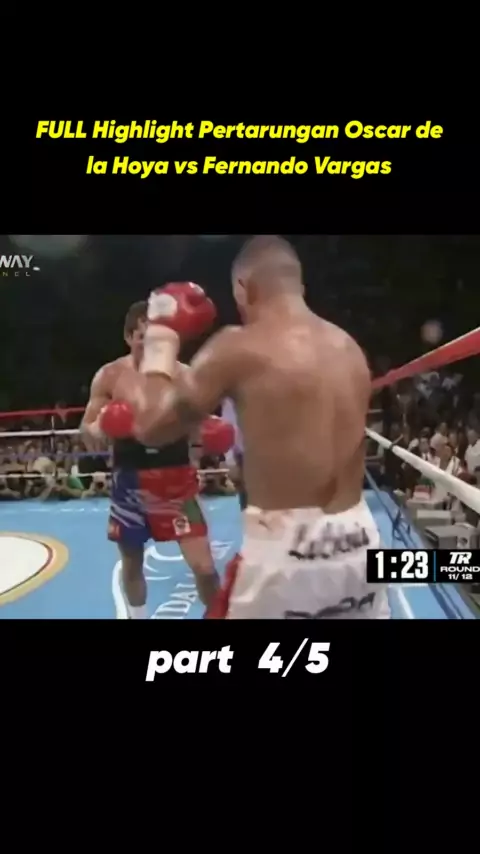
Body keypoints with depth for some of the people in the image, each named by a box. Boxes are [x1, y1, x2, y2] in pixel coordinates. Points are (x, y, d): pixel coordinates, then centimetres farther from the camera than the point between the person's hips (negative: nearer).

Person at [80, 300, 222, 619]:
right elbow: (87, 431, 0)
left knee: (204, 565, -7)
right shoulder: (110, 376, -4)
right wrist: (94, 431, -25)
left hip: (177, 479, -1)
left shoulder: (183, 375, -5)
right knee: (131, 562, 18)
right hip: (131, 480, 1)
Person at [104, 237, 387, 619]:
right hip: (358, 545, 6)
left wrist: (162, 335, 5)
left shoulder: (239, 347, -11)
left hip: (286, 554, -6)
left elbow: (151, 425, -6)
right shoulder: (350, 349, 8)